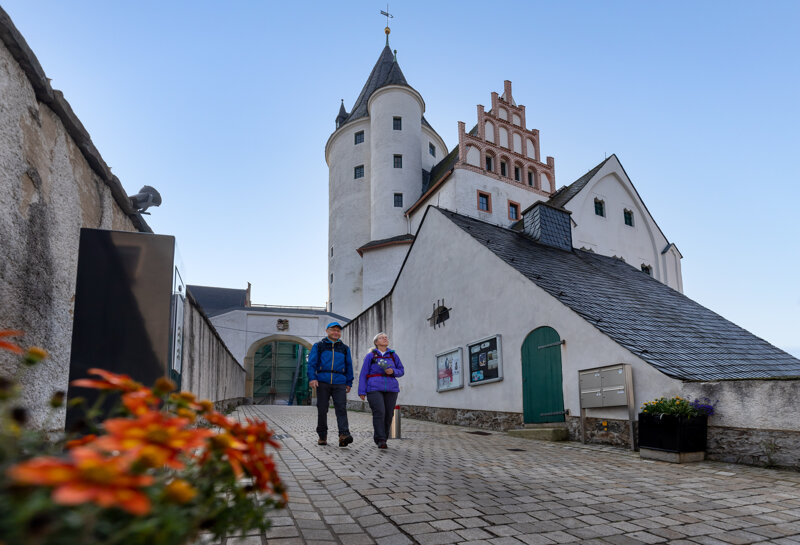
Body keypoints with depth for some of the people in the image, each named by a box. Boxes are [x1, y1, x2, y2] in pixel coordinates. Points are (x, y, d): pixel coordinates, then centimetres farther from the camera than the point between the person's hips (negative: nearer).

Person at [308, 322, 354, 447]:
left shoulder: (344, 348, 19)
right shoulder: (318, 346, 12)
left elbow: (349, 366, 20)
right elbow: (311, 363, 4)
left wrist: (349, 383, 14)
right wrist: (312, 378, -10)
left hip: (339, 383, 1)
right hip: (323, 382, -1)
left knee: (341, 408, -13)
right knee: (322, 410, 2)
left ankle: (344, 435, -23)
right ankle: (322, 436, 14)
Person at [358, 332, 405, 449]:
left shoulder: (393, 355, 14)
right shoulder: (370, 356, 7)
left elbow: (401, 371, 16)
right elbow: (363, 374, 5)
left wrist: (393, 371, -6)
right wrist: (362, 391, -3)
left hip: (391, 389, 3)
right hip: (374, 389, -3)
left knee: (388, 414, -1)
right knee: (379, 412, -17)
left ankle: (382, 439, 12)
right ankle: (380, 440, -13)